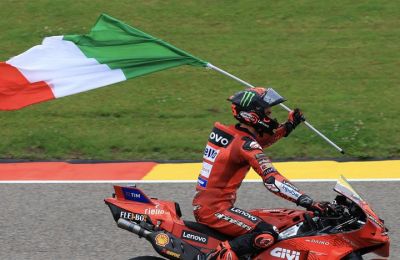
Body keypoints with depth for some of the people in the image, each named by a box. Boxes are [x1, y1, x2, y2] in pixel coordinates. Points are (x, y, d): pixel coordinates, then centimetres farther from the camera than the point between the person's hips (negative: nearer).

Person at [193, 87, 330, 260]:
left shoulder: (227, 132, 9)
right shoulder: (245, 144, -17)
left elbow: (258, 141, 29)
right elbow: (271, 180, -27)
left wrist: (287, 127, 16)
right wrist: (306, 201, -31)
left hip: (201, 205, 10)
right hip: (215, 210, -10)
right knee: (267, 235, -23)